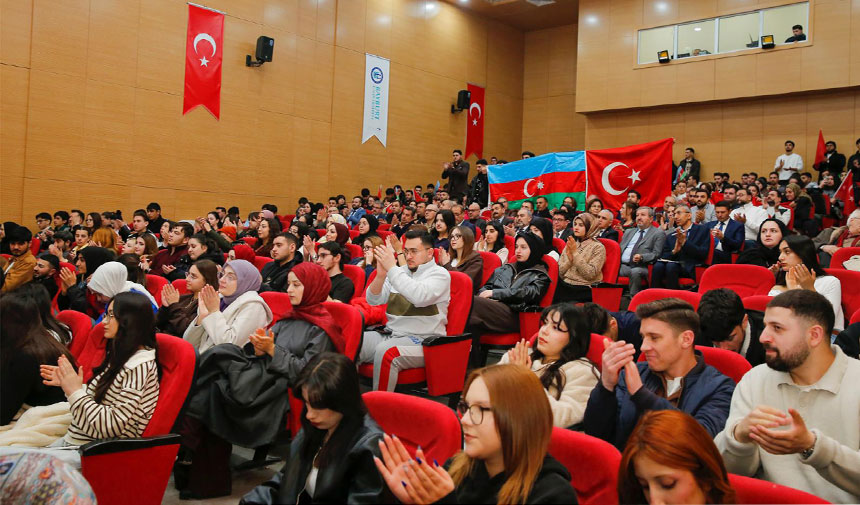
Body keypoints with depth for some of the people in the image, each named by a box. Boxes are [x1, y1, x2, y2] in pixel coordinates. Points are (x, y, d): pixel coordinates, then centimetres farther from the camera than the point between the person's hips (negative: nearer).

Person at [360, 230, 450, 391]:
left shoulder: (440, 274, -2)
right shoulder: (399, 272, 16)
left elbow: (420, 297, -24)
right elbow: (373, 300, 8)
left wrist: (391, 268, -21)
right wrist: (381, 274, -11)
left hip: (422, 340, -6)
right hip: (390, 333, 6)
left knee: (385, 351, -35)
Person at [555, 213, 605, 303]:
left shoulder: (598, 247, 1)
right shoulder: (570, 244, 16)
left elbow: (590, 274, -12)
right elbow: (560, 272, 11)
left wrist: (575, 254, -11)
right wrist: (569, 259, -7)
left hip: (584, 289, -5)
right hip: (564, 286, 5)